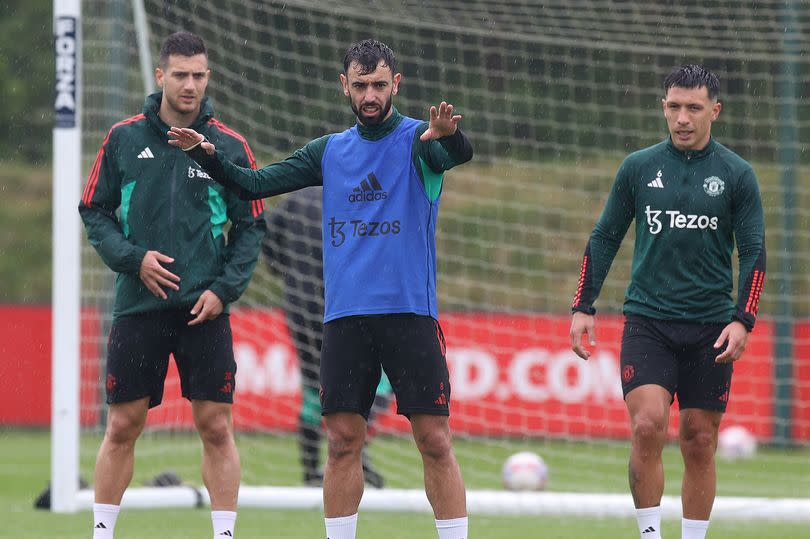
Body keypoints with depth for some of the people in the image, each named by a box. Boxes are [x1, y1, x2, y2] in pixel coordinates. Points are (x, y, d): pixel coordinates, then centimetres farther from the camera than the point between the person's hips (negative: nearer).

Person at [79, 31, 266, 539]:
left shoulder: (230, 146, 3)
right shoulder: (123, 139, 3)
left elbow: (251, 226, 6)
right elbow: (94, 212, 7)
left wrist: (225, 288, -6)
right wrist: (133, 258, -8)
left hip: (205, 309, 0)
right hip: (138, 306, 0)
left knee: (217, 427, -3)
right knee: (122, 426, 3)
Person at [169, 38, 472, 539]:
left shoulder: (417, 139, 0)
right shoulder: (329, 151, 14)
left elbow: (459, 153, -22)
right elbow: (255, 184, 15)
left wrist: (449, 135, -46)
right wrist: (209, 155, -3)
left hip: (409, 314, -4)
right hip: (345, 318, 4)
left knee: (435, 441, -7)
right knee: (343, 442, 2)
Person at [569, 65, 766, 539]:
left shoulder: (736, 175, 2)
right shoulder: (638, 167, 5)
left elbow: (754, 252, 1)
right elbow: (604, 239, 11)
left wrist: (742, 320, -11)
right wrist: (583, 307, 5)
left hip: (710, 328, 0)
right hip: (647, 321, 0)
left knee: (700, 442, 3)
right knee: (647, 425, -17)